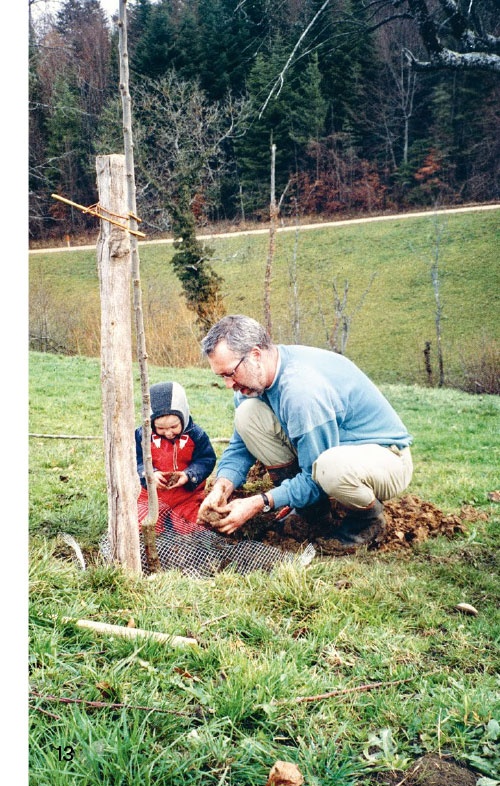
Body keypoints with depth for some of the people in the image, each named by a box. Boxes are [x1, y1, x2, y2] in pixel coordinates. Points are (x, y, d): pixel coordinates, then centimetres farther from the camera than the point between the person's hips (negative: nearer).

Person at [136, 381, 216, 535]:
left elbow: (206, 460, -8)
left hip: (188, 494, 0)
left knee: (189, 528, -10)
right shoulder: (143, 435, -9)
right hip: (153, 493, 1)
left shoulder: (196, 434, -10)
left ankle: (175, 516, 20)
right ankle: (163, 516, 17)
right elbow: (137, 461, -6)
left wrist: (189, 475, -25)